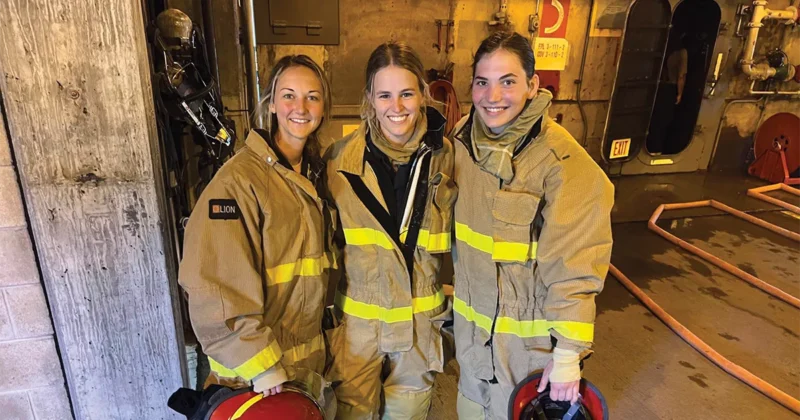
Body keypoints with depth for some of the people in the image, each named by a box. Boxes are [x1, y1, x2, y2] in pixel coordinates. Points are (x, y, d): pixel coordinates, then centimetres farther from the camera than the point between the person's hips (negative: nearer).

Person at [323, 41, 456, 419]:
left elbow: (458, 238, 5)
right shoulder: (341, 158, -10)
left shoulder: (444, 156, -7)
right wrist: (326, 307, 5)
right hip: (357, 317, -1)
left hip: (421, 318, 1)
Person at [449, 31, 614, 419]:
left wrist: (568, 352, -16)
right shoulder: (462, 139, -6)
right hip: (472, 319, 5)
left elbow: (574, 267, -20)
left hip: (529, 330, -4)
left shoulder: (563, 161, -23)